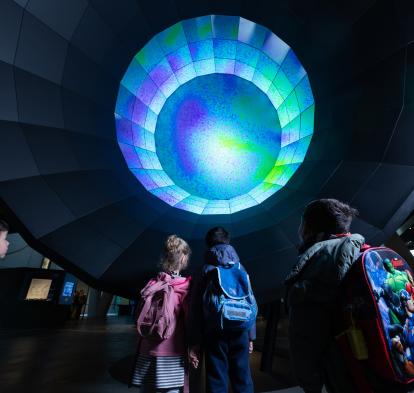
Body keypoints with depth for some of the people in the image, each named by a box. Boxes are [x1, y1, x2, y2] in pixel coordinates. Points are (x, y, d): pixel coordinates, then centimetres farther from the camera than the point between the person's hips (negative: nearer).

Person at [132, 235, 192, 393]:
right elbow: (190, 321, -13)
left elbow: (141, 318, 7)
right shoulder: (185, 286, -13)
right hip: (172, 352, -4)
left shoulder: (152, 284, 0)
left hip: (147, 350, 5)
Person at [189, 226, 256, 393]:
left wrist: (195, 342, -1)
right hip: (240, 331, 2)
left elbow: (197, 308, -4)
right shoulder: (241, 269, 7)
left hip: (214, 332, -2)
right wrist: (251, 336, 11)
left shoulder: (206, 270, 0)